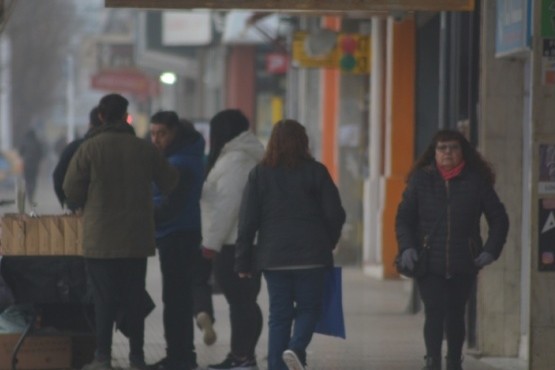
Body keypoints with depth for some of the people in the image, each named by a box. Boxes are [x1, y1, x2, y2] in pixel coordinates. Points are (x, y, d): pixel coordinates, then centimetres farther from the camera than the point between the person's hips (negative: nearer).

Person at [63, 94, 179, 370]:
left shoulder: (90, 148, -8)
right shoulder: (144, 149, 1)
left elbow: (71, 190, -8)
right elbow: (170, 183, 9)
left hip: (101, 239, -2)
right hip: (137, 238, 2)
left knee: (104, 298, 0)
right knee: (135, 299, 9)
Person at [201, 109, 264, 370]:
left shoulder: (234, 160, -13)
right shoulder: (249, 157, 19)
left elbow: (226, 205, -18)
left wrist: (212, 241, -15)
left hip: (233, 244, -10)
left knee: (239, 300, -10)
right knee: (245, 300, 12)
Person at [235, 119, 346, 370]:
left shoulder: (259, 174, 3)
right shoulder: (316, 171, -1)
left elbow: (247, 221, 1)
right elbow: (335, 214, -1)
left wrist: (243, 261, 5)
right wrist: (328, 243, 17)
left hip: (273, 256, 1)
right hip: (311, 255, -1)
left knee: (279, 315, 7)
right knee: (309, 307, 9)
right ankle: (296, 348, -16)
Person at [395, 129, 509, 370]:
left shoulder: (476, 181, 2)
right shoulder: (421, 179, 3)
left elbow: (499, 219, 7)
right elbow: (404, 217, 6)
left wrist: (491, 251, -4)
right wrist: (407, 247, -9)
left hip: (464, 264, 1)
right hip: (429, 262, -1)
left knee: (455, 314, 11)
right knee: (434, 312, -12)